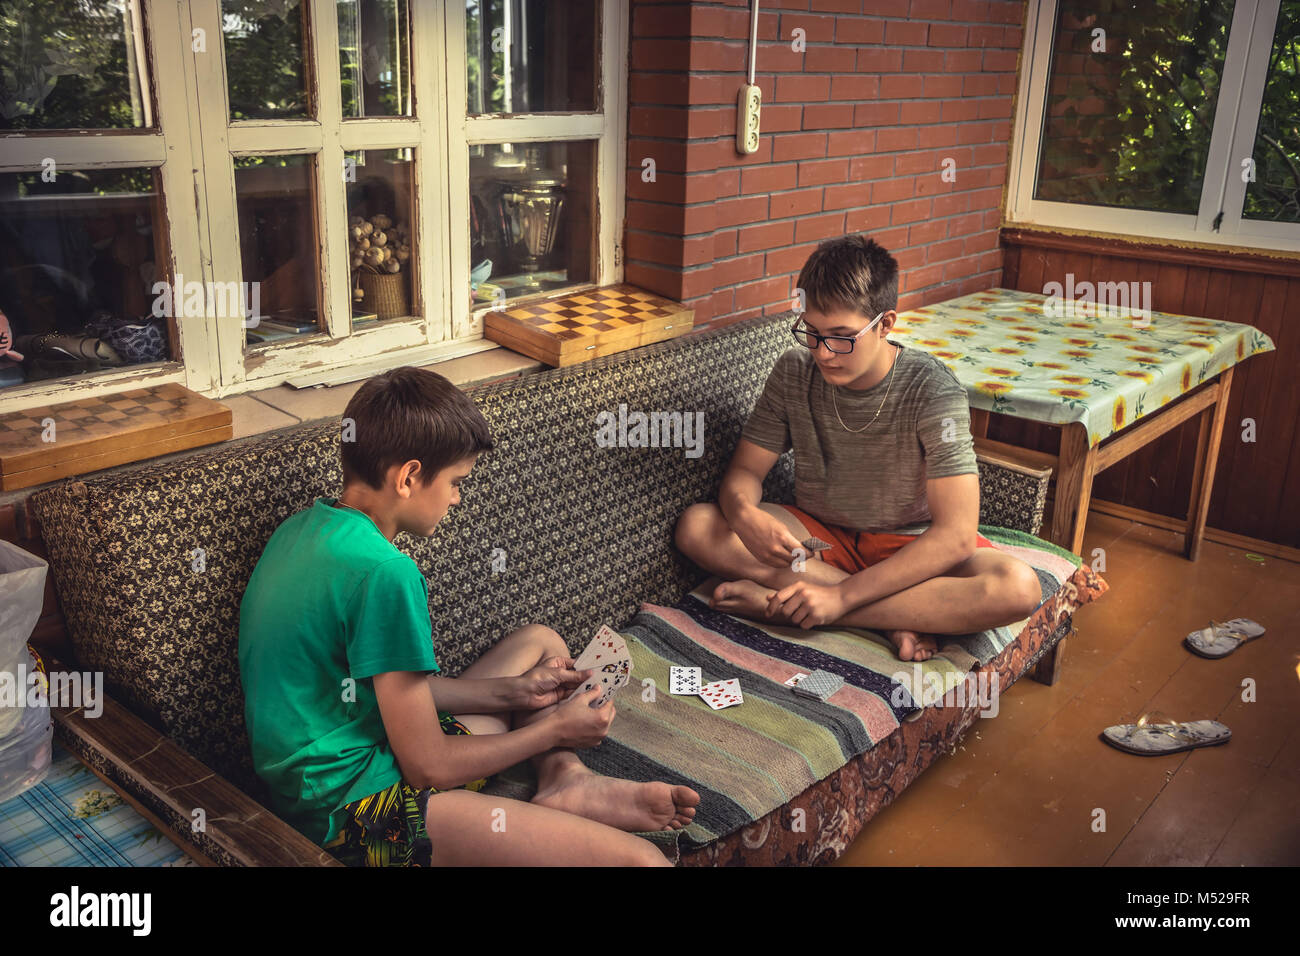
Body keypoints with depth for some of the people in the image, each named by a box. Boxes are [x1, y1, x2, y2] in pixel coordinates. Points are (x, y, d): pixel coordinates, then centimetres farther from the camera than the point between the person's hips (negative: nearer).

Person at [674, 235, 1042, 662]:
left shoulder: (931, 389, -21)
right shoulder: (794, 372, -10)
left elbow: (956, 535, -26)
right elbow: (745, 470, -3)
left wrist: (842, 596, -33)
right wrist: (743, 514, -30)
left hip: (909, 545, -2)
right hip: (819, 534, 3)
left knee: (1020, 588, -33)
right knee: (695, 527, -22)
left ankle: (776, 602, -30)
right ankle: (896, 617, -23)